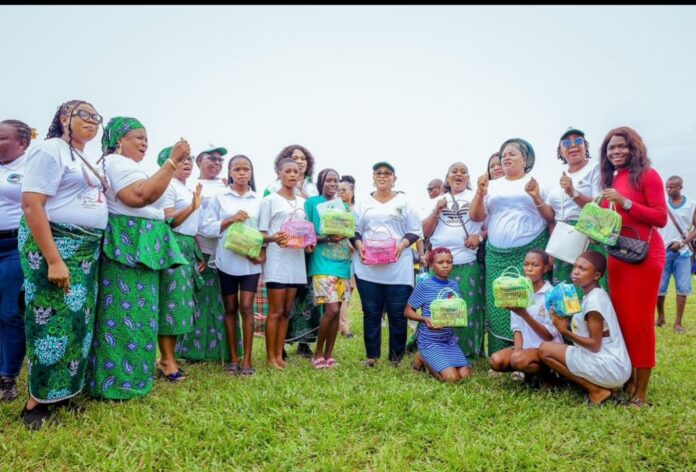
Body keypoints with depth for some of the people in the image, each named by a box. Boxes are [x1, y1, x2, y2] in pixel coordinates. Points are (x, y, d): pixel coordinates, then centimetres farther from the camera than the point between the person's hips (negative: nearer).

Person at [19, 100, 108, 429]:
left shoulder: (86, 161, 18)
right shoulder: (50, 149, -9)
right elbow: (31, 205, -18)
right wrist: (54, 260, -24)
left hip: (86, 249, 9)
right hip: (54, 244, -9)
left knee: (78, 321, 11)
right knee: (53, 321, -6)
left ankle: (62, 391, 22)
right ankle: (38, 401, 7)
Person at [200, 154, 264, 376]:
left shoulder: (258, 200, 5)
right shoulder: (219, 198, 2)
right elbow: (206, 228, -4)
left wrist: (263, 252, -11)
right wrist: (230, 220, -15)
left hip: (251, 261, 0)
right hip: (227, 260, 0)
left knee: (246, 307, -3)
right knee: (230, 308, 9)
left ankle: (247, 360, 6)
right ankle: (233, 358, 19)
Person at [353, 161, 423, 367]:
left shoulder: (404, 201, 8)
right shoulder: (363, 203, 13)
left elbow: (415, 231, 6)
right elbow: (354, 230, 11)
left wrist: (403, 244, -12)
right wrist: (358, 244, -9)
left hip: (398, 268, -1)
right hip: (368, 267, 1)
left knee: (398, 313, 1)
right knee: (371, 313, 6)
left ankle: (397, 357, 13)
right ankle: (371, 356, 16)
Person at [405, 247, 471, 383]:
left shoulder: (454, 285, 4)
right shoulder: (424, 285, -11)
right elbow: (408, 311, -6)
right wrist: (425, 319, -23)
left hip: (450, 339, 6)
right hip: (429, 341, -5)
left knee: (465, 375, -8)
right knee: (451, 377, -18)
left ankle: (431, 360, 16)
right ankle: (422, 358, 9)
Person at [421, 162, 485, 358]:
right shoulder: (437, 201, 16)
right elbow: (426, 232, 12)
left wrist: (479, 236, -14)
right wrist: (436, 212, -2)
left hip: (468, 265, -2)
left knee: (467, 310, -4)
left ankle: (466, 355, 8)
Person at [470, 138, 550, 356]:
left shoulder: (537, 184, 9)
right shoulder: (492, 186, 15)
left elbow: (552, 218, 4)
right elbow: (475, 216, 8)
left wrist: (537, 199, -11)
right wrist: (480, 192, -6)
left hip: (530, 253, -2)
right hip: (497, 256, 3)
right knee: (499, 305, -1)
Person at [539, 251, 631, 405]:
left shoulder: (594, 300, -18)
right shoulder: (594, 296, 11)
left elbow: (595, 345, -18)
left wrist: (565, 331, -17)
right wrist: (567, 326, 2)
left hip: (610, 368, -10)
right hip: (615, 367, 10)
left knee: (545, 349, -11)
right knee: (553, 347, 20)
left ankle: (596, 390, -4)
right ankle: (603, 385, 10)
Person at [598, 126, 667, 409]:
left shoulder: (647, 175, -4)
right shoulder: (611, 181, 15)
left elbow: (661, 218, -11)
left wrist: (625, 202, -18)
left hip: (644, 255, -7)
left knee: (639, 320, -4)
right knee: (621, 318, 9)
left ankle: (641, 390, 4)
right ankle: (627, 379, 19)